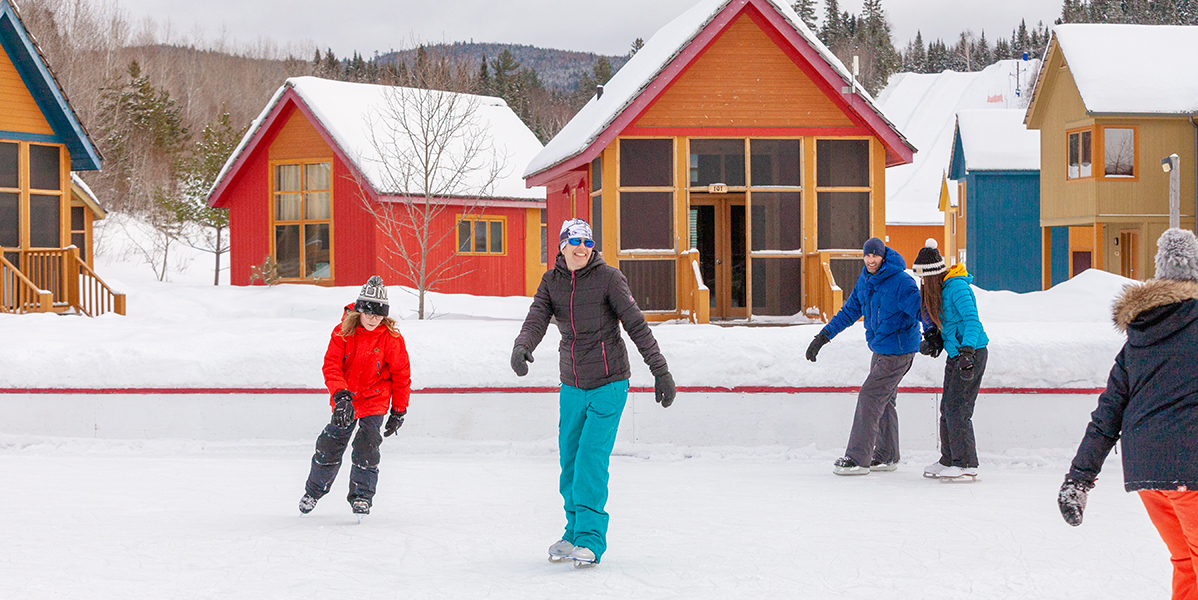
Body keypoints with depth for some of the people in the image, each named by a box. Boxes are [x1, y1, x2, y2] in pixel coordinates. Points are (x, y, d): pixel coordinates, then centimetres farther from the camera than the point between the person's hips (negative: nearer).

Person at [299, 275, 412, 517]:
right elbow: (331, 365, -13)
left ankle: (362, 496, 0)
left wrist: (398, 411, -3)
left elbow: (401, 374, -5)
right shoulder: (343, 332, -10)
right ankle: (314, 490, 27)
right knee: (330, 445, 6)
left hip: (374, 401, -2)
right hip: (344, 399, 2)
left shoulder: (391, 338, -12)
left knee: (366, 447, -14)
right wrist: (341, 395, -28)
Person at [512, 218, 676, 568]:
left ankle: (591, 539, -10)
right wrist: (521, 347, -32)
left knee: (591, 458, -13)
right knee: (569, 461, 8)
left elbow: (636, 325, -9)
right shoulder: (551, 282, 4)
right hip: (572, 386, 5)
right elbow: (536, 321, -9)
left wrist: (661, 372, -10)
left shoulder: (608, 277, -8)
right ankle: (575, 531, 25)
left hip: (609, 385, -5)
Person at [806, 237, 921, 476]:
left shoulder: (901, 282, -18)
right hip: (880, 348, 8)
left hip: (898, 351, -8)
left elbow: (920, 309, -21)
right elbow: (849, 312, 18)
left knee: (870, 396, -12)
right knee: (884, 401, 13)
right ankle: (886, 456, 23)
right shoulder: (864, 281, 8)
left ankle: (858, 458, -11)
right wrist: (822, 337, 17)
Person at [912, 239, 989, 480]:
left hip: (972, 352, -9)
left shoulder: (956, 287, -18)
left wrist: (967, 351, -34)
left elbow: (972, 320, -26)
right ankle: (948, 460, 20)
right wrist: (933, 338, 4)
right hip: (955, 353, 9)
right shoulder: (936, 288, 10)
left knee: (957, 409, -10)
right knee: (947, 408, 11)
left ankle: (967, 464, -5)